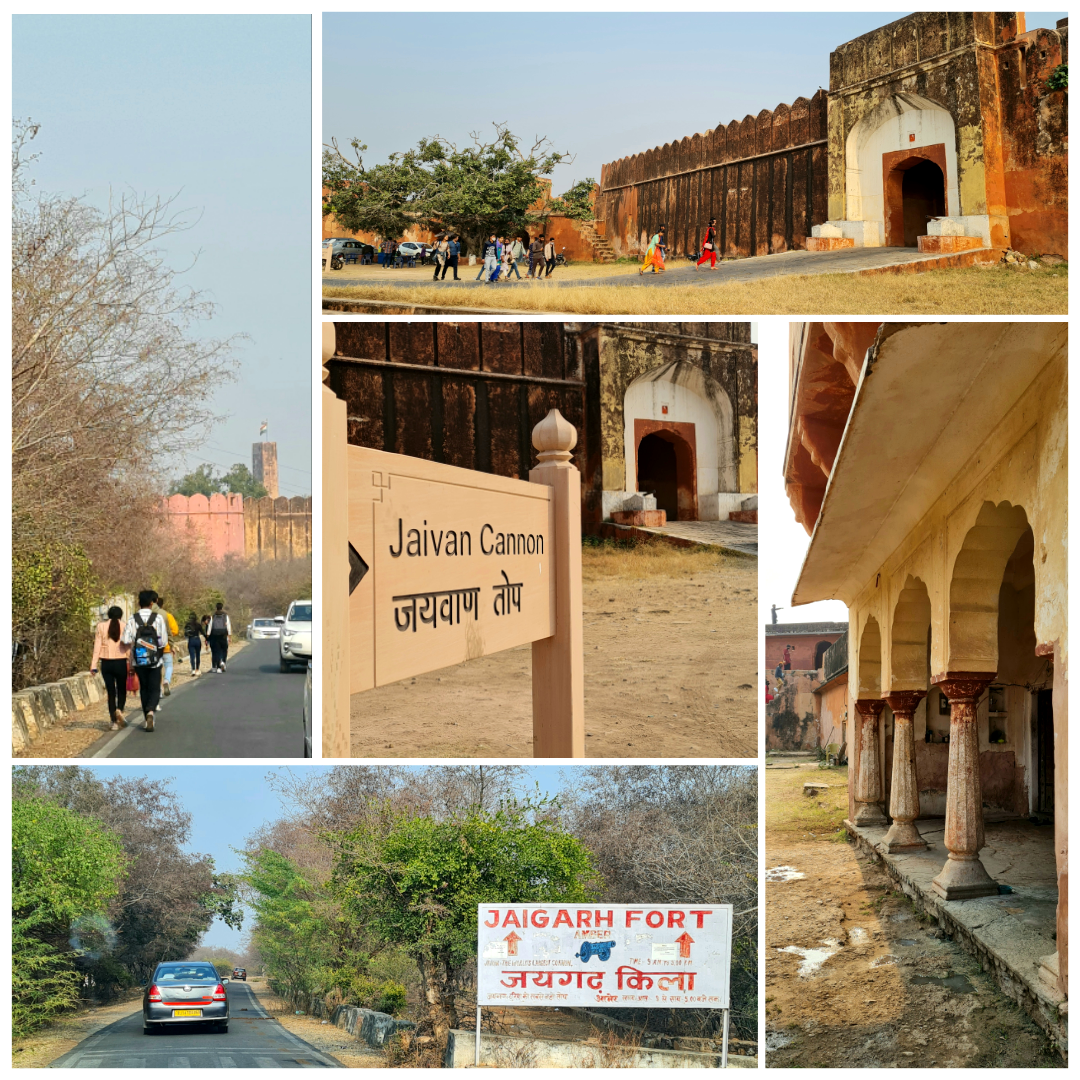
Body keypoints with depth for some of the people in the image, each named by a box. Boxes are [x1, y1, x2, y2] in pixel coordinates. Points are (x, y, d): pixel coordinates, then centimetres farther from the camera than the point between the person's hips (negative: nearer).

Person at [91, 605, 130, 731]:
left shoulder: (101, 626, 1)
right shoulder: (124, 626, -2)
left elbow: (97, 646, -1)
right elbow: (128, 646, -4)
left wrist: (94, 665, 0)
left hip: (106, 663, 1)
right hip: (121, 662, -1)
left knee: (110, 692, 7)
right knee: (121, 690, 13)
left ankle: (114, 722, 5)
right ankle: (119, 709, -15)